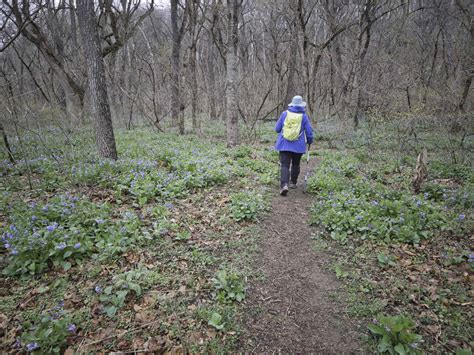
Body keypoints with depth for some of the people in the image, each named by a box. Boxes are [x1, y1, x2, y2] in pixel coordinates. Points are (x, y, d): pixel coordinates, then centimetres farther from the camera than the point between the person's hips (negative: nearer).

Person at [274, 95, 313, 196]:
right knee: (295, 164, 20)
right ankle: (293, 183, 30)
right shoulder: (303, 116, -2)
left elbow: (277, 129, 6)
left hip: (284, 145, 0)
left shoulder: (285, 114, 0)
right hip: (298, 146, 1)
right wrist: (309, 141, 21)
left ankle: (284, 185, -20)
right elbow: (309, 132, 1)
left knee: (285, 165, -3)